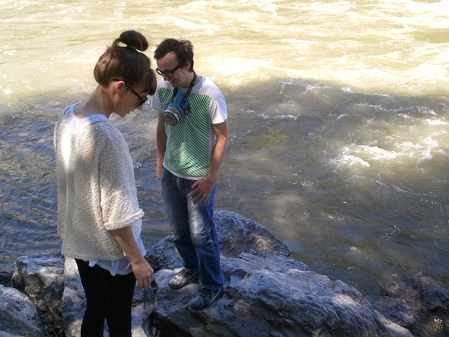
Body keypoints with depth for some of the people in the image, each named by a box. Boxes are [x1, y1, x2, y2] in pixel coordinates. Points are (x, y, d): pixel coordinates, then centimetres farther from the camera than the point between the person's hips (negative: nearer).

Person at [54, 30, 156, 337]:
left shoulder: (68, 117, -5)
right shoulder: (106, 136, -31)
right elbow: (116, 211, -25)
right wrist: (137, 258, -13)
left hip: (78, 240, 8)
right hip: (109, 248, -7)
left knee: (94, 310, 25)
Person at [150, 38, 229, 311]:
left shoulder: (210, 94, -23)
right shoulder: (163, 88, -8)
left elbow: (222, 137, -16)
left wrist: (211, 178, -15)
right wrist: (161, 159, 14)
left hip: (198, 177, -5)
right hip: (170, 173, 5)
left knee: (201, 234, 7)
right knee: (179, 228, 21)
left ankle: (213, 286, 28)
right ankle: (192, 268, 47)